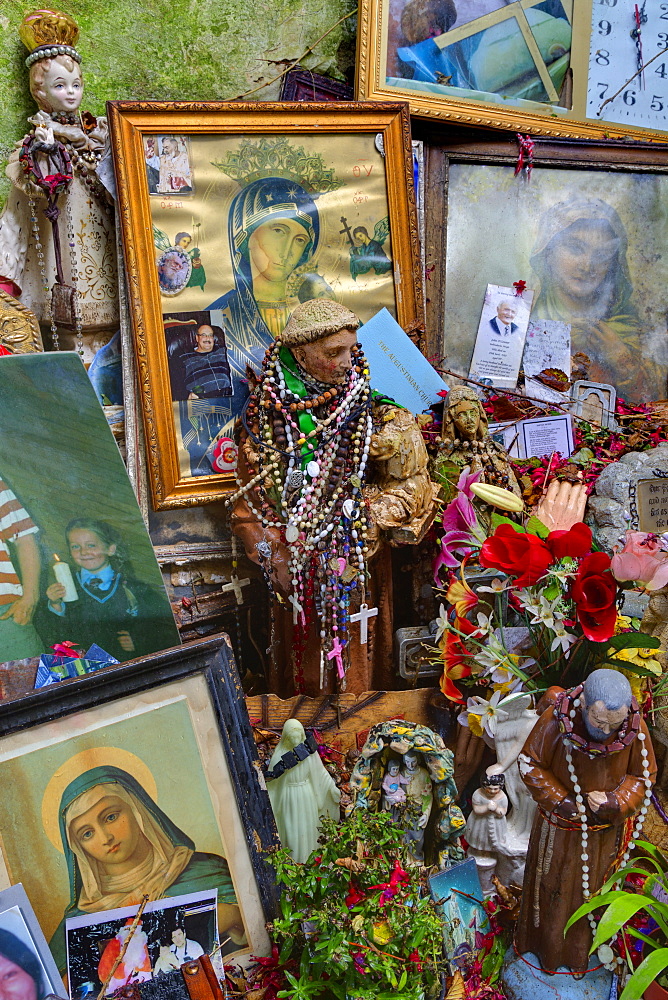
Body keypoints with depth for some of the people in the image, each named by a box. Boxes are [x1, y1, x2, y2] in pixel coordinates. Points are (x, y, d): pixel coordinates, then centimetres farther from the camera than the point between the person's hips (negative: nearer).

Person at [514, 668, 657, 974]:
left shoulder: (635, 728, -24)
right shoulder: (555, 720, -30)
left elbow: (644, 776, -7)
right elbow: (530, 764, -15)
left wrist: (615, 803, -23)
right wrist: (562, 802, -21)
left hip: (604, 830, 2)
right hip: (560, 828, -1)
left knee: (592, 891, 23)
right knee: (552, 888, 21)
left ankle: (580, 952, 49)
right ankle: (547, 945, 48)